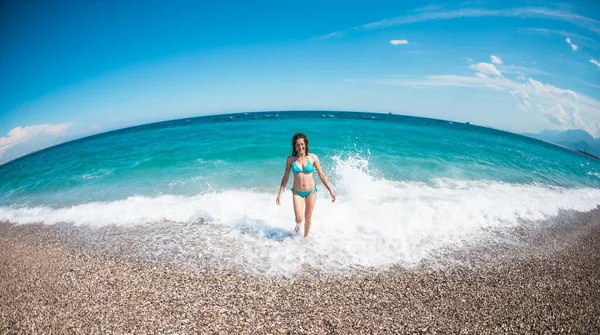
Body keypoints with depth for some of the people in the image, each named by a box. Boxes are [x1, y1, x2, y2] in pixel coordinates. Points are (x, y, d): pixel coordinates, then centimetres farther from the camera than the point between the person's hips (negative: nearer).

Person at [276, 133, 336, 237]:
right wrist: (279, 194, -1)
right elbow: (285, 177, 1)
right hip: (297, 192, 0)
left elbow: (321, 175, -1)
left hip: (311, 191, 0)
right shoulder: (290, 159, -6)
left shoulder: (313, 157, -7)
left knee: (308, 217, 12)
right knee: (299, 218, -9)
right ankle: (298, 223, 29)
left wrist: (331, 191, -1)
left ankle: (306, 237, 36)